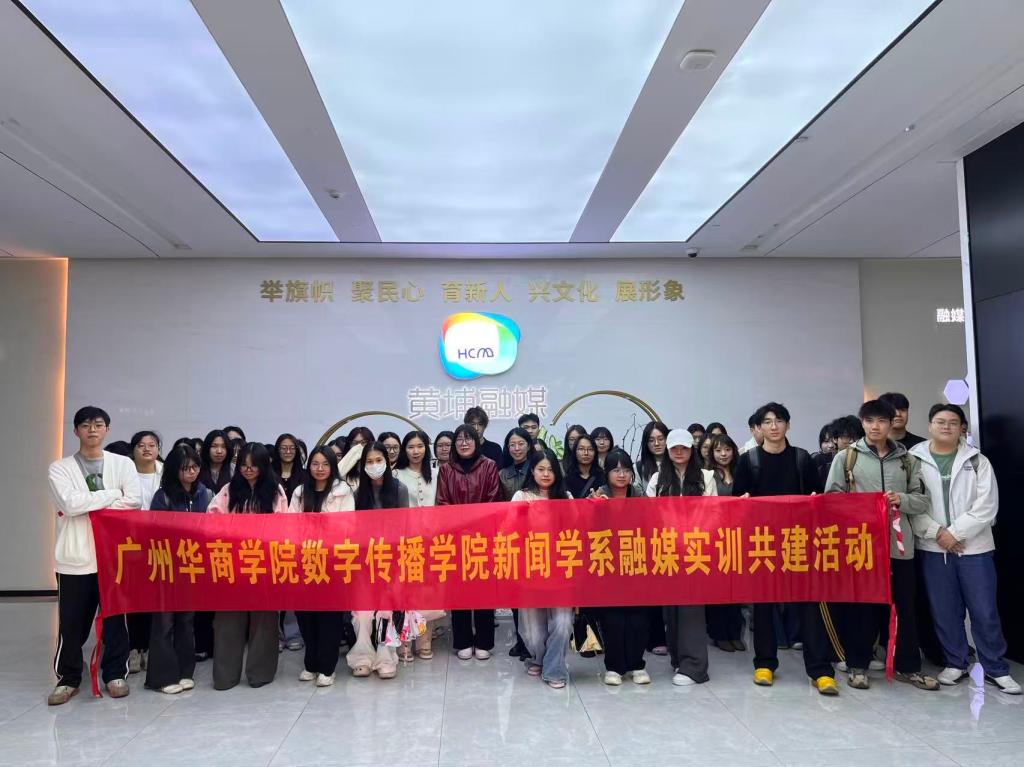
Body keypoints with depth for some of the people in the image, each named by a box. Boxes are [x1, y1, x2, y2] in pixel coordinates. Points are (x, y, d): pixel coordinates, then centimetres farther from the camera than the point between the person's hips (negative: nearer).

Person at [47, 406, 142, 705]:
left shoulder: (123, 464, 5)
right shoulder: (60, 468, 2)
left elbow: (134, 501, -8)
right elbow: (70, 503, -14)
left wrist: (87, 505, -8)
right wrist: (112, 494, -8)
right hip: (75, 556, 0)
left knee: (115, 617, 7)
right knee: (72, 622, 6)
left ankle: (116, 673, 23)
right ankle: (68, 679, 24)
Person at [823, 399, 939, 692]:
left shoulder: (907, 460, 10)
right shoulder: (846, 457, 4)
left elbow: (922, 501, 9)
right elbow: (832, 497, 0)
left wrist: (902, 500, -11)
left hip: (899, 543, 2)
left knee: (905, 606, 9)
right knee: (861, 606, 5)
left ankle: (908, 666, 23)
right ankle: (857, 665, 18)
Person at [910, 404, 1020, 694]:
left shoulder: (977, 460, 4)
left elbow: (986, 505, -5)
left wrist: (955, 532, -12)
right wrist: (937, 532, -13)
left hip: (974, 546, 0)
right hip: (932, 548, 0)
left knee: (985, 611, 4)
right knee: (944, 611, 8)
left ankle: (995, 668, 18)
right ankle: (955, 663, 23)